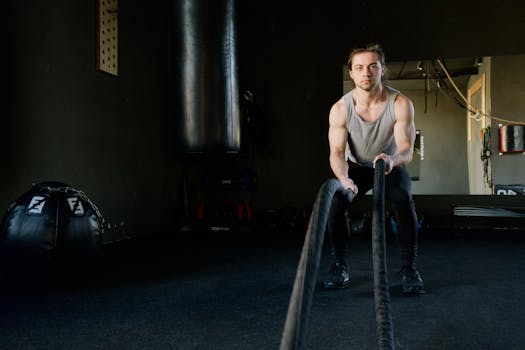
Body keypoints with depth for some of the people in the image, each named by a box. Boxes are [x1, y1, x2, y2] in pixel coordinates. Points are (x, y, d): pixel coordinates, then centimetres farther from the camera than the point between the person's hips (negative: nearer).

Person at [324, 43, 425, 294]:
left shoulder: (401, 104, -25)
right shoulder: (340, 109, -22)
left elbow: (407, 148, -33)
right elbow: (337, 152, -29)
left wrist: (393, 159, -58)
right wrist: (344, 178, -51)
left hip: (391, 165, 0)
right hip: (356, 167, 1)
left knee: (404, 203, -30)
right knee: (335, 204, -26)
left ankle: (408, 269, -13)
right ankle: (340, 267, -6)